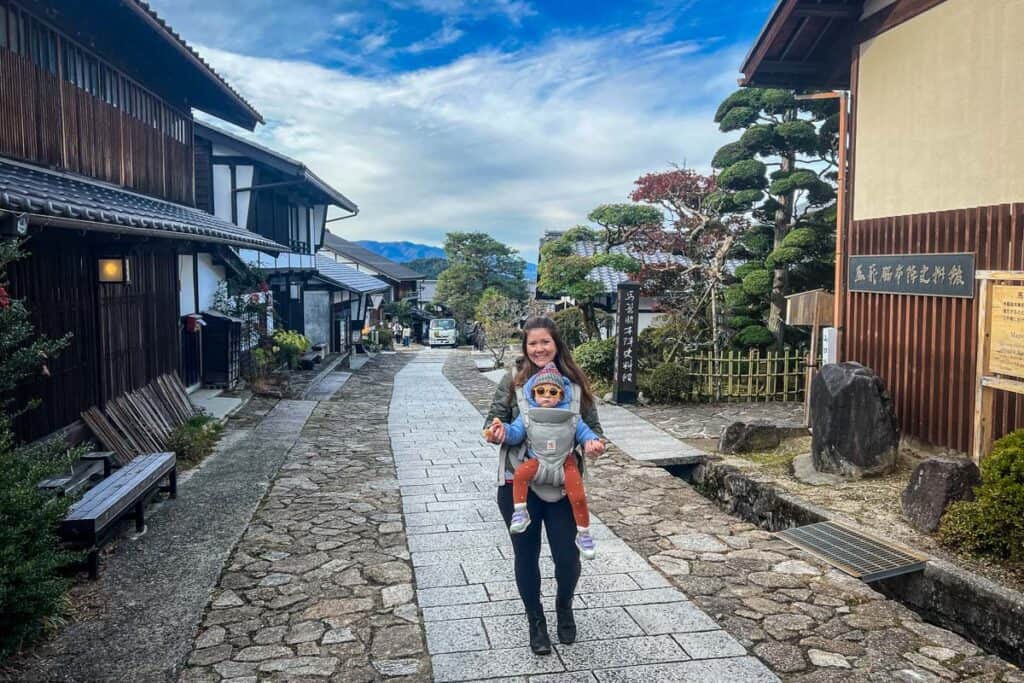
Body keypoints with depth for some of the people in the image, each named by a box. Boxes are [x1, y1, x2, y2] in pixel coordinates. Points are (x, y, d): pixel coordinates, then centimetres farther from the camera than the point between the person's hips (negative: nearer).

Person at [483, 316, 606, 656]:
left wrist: (595, 443, -15)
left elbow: (592, 425, 7)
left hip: (563, 484, 1)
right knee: (526, 555, 11)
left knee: (567, 555, 4)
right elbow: (494, 419, -1)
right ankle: (536, 621, 34)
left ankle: (564, 607, 38)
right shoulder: (513, 380, -3)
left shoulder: (575, 381, 0)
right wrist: (494, 433, -24)